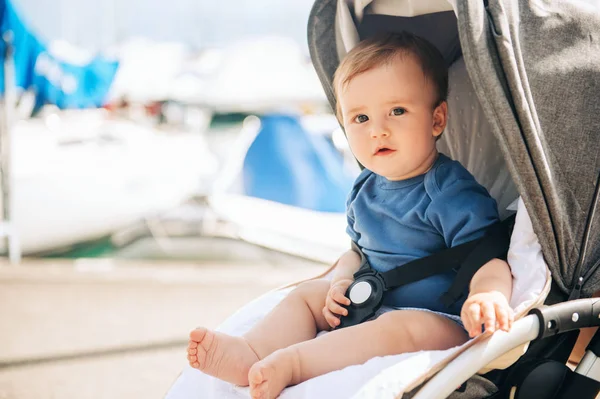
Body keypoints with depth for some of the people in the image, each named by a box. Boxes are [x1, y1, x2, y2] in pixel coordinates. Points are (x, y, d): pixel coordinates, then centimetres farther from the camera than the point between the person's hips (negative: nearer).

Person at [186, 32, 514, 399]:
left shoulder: (452, 193, -17)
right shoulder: (366, 190, 9)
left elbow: (490, 259, -24)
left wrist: (489, 294, -48)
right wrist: (343, 280, 0)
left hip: (440, 322, -8)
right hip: (373, 303, 9)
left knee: (401, 328, -37)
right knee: (306, 294, 4)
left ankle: (292, 362, -40)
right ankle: (252, 352, -21)